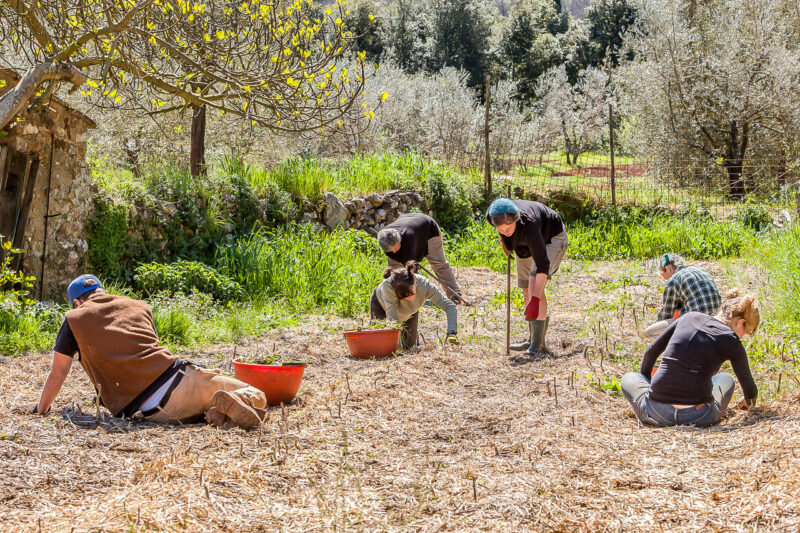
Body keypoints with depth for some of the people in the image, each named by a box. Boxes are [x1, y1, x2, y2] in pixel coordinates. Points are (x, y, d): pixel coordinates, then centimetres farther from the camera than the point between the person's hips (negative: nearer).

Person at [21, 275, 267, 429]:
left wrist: (41, 409, 37)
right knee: (258, 398, 11)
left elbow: (57, 374, 19)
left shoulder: (75, 319, 14)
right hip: (177, 375, 3)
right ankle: (245, 398, -27)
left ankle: (225, 406, -23)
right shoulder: (139, 306, 26)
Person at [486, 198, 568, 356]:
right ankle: (533, 340, 22)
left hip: (552, 239, -7)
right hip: (525, 244, 7)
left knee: (534, 285, -24)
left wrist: (535, 300, -47)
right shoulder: (492, 215, -28)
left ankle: (538, 343, -25)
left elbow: (542, 264, -44)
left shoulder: (528, 224, -44)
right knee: (527, 291, 7)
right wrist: (503, 238, 7)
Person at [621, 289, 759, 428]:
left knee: (629, 378, 31)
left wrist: (645, 381, 35)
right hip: (699, 419, -1)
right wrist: (749, 402, 35)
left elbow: (651, 352, 17)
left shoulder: (689, 317, 11)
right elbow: (750, 390, 11)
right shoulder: (731, 340, 2)